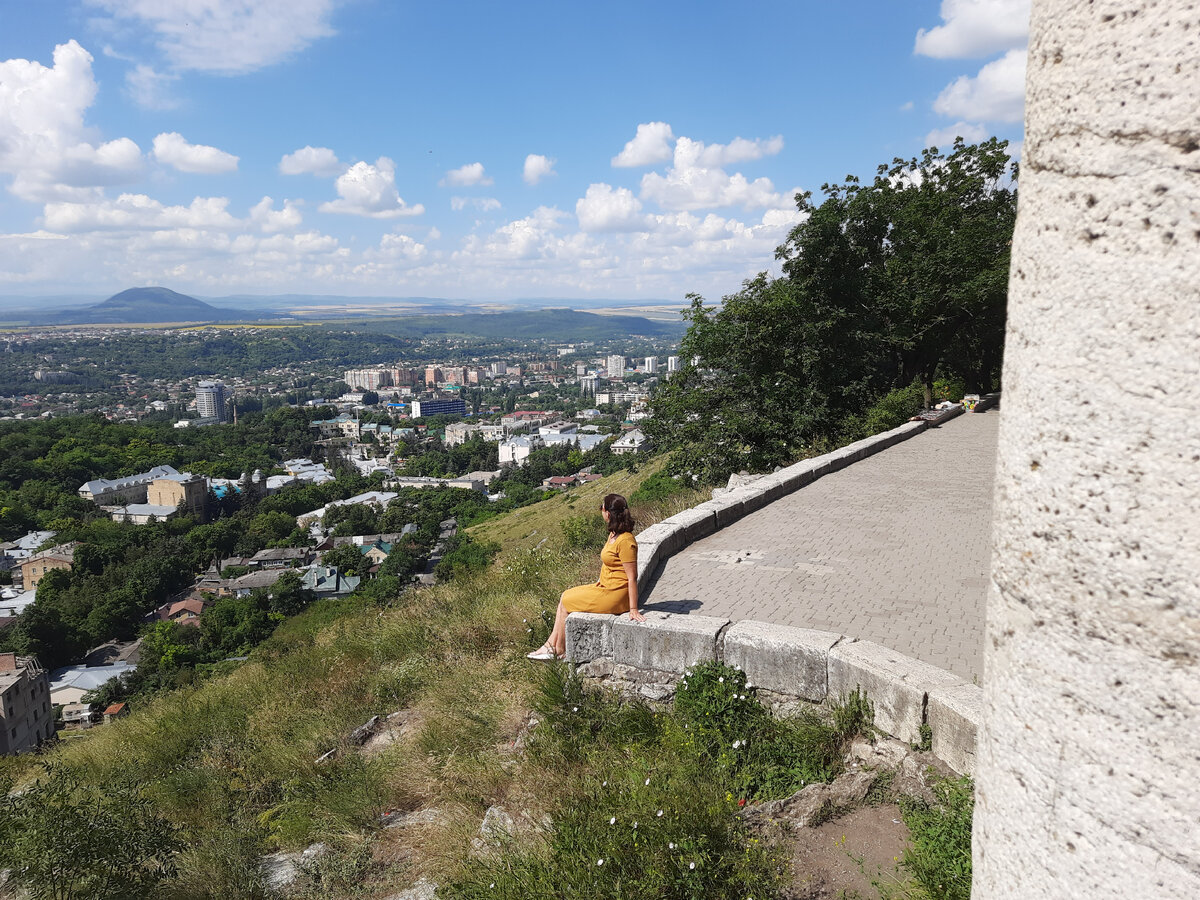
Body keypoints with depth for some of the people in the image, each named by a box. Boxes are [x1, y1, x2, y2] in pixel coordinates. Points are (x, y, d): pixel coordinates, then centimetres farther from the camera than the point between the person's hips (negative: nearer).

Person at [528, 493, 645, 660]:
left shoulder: (625, 541, -24)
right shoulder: (614, 534, 7)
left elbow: (632, 578, -23)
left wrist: (633, 609, -21)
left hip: (613, 595, -9)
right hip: (605, 586, 9)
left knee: (566, 601, 0)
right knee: (565, 596, 8)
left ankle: (560, 651, 14)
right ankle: (551, 645, 9)